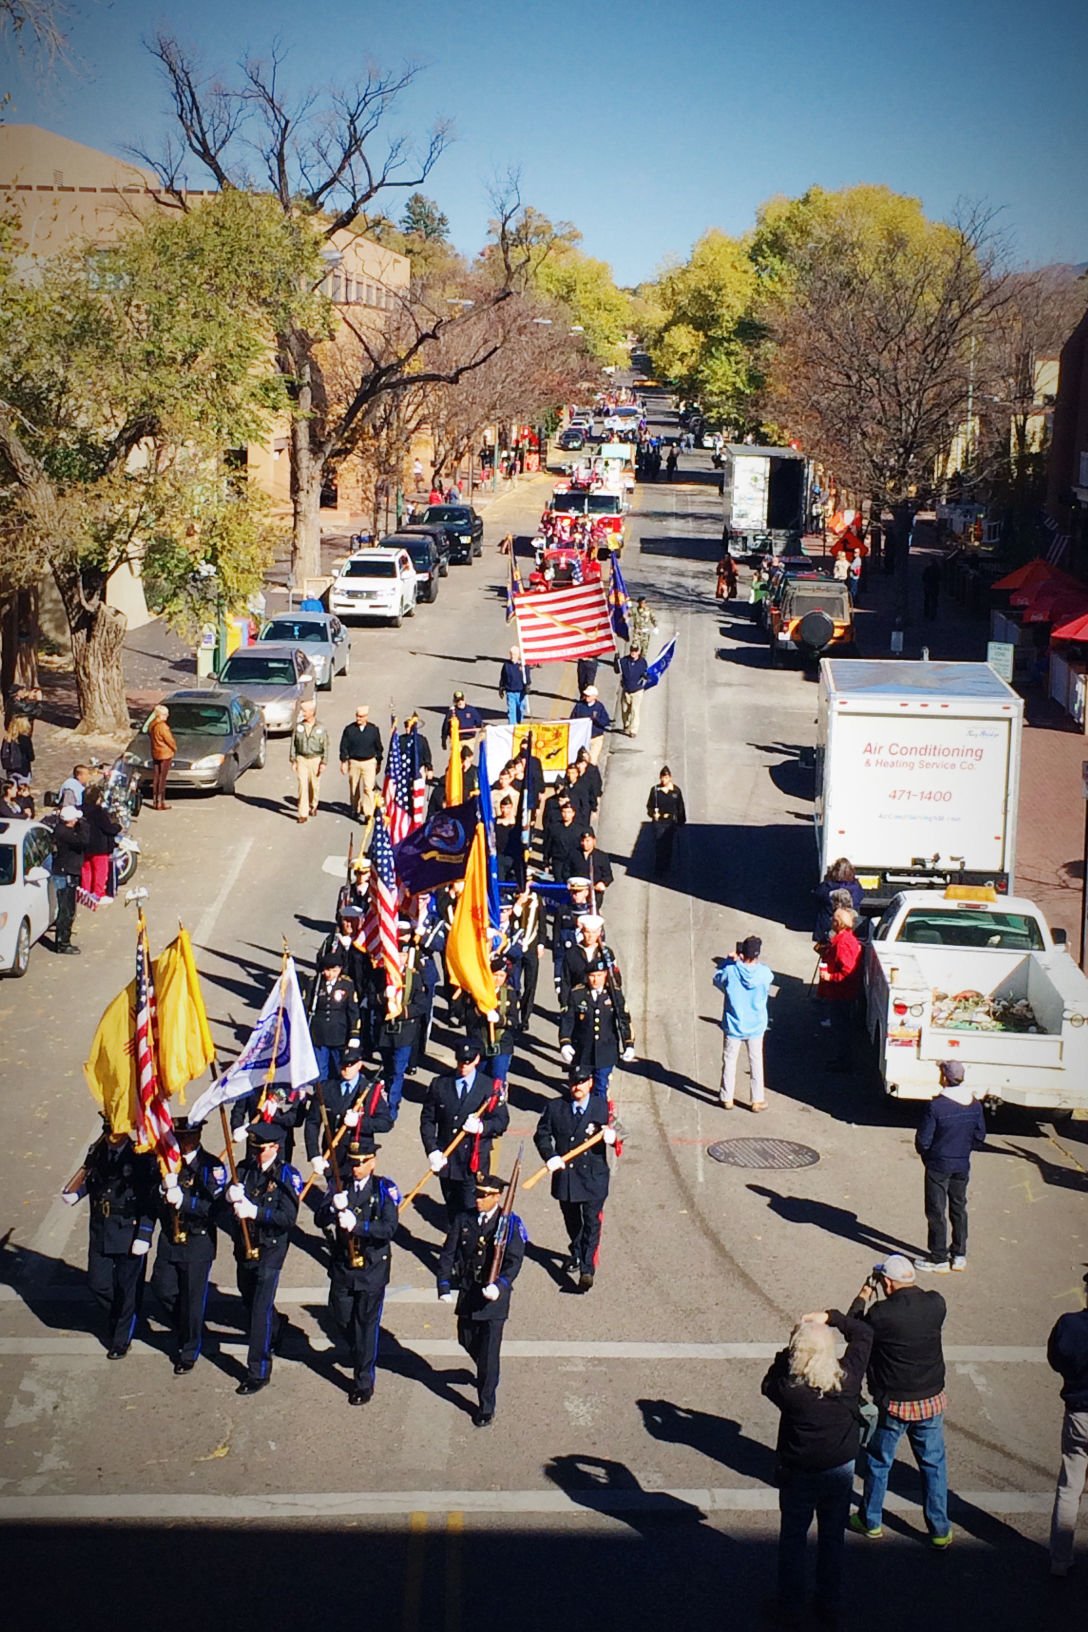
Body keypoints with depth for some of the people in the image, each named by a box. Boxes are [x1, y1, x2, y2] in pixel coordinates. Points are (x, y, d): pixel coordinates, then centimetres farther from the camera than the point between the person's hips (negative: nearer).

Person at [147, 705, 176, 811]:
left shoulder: (151, 725, 4)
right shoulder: (162, 726, -21)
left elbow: (150, 738, 10)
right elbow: (169, 740, -16)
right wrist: (174, 748, 2)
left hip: (155, 754, 8)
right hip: (165, 755, -8)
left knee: (155, 777, 13)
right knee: (162, 778, -3)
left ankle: (155, 801, 17)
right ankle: (160, 802, -2)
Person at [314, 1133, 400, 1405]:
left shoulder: (385, 1189, -10)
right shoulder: (340, 1186, 0)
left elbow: (389, 1228, -20)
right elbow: (319, 1220, -9)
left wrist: (358, 1225, -33)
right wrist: (333, 1207, -30)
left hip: (373, 1269, -4)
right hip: (342, 1267, 4)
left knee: (366, 1324, 4)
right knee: (342, 1318, 16)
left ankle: (364, 1382, 15)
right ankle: (362, 1354, 45)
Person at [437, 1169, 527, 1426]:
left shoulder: (509, 1223, -9)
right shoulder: (463, 1220, 0)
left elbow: (515, 1260, -15)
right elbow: (447, 1255, 1)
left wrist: (500, 1285, -30)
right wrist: (444, 1286, -10)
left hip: (494, 1297, -4)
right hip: (467, 1293, 4)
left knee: (488, 1352, -2)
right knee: (467, 1341, 19)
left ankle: (486, 1407, 10)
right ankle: (486, 1374, 50)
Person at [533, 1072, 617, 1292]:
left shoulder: (603, 1107, -4)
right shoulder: (555, 1108, -2)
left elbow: (613, 1132, -1)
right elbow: (542, 1134, 2)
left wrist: (612, 1137, -26)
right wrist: (550, 1156, -15)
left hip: (593, 1177, -2)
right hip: (565, 1175, 3)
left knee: (592, 1222, -6)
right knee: (571, 1220, 20)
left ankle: (587, 1270, -5)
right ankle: (576, 1255, 44)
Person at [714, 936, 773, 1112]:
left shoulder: (730, 971, -20)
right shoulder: (764, 973, -17)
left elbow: (717, 980, 1)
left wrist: (730, 960, 2)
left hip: (733, 1026, -1)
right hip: (756, 1026, 1)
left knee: (729, 1061, 15)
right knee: (756, 1062, 15)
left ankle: (727, 1098, 24)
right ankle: (758, 1100, 20)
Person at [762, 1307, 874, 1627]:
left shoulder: (788, 1388, -27)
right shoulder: (849, 1377, -19)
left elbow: (768, 1384, -2)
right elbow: (864, 1334, -3)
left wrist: (784, 1354, -7)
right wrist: (831, 1317, -3)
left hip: (798, 1474, -3)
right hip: (841, 1470, 3)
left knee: (792, 1540, 17)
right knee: (832, 1539, 19)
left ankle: (789, 1604, 29)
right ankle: (828, 1605, 32)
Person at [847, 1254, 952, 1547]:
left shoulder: (881, 1313, -23)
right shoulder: (936, 1304, -12)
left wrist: (864, 1295, 6)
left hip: (892, 1404, -3)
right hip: (931, 1401, 3)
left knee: (879, 1463, 17)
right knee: (934, 1464, 17)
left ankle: (870, 1521, 33)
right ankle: (940, 1530, 24)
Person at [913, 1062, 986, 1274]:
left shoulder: (936, 1106, -21)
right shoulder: (975, 1105, -3)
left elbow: (923, 1140, -16)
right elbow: (979, 1138, 5)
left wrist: (925, 1153, 4)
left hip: (939, 1166, -5)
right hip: (962, 1165, 5)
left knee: (936, 1212, 5)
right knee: (959, 1208, 18)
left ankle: (938, 1260, 11)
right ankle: (959, 1256, 25)